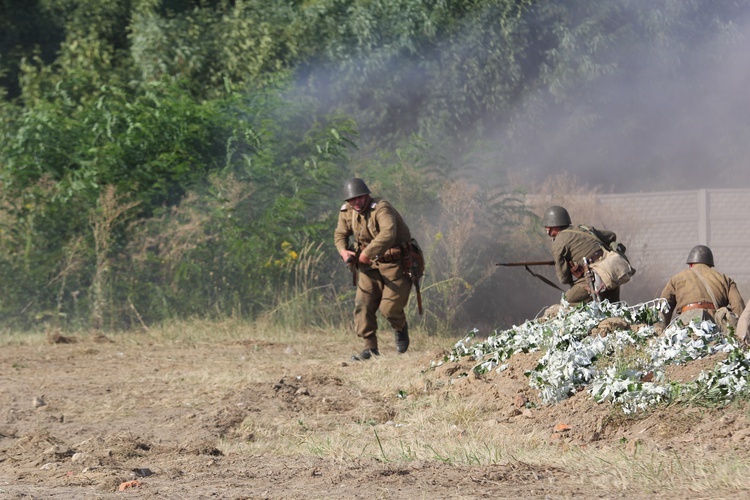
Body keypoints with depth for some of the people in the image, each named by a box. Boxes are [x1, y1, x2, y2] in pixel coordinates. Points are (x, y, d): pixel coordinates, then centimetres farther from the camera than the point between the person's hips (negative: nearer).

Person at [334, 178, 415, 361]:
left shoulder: (381, 209, -25)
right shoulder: (346, 212, -2)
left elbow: (388, 234, -41)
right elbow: (340, 234, 13)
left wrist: (367, 252, -44)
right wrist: (343, 251, -9)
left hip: (395, 264, -6)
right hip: (370, 265, 6)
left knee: (389, 308, -9)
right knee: (363, 305, -6)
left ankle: (401, 328, 26)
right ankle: (370, 348, 1)